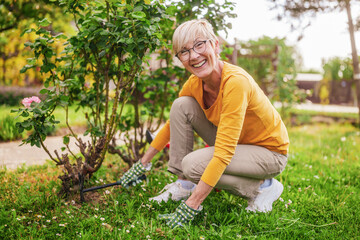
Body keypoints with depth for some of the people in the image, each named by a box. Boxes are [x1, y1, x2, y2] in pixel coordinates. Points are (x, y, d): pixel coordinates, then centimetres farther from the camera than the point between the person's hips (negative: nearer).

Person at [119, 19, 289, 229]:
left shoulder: (235, 82, -32)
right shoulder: (195, 83, -10)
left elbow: (224, 154, -35)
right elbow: (174, 122, 8)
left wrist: (191, 206, -36)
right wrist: (143, 163, 10)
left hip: (271, 152, -7)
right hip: (231, 143, 7)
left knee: (193, 164, -27)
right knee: (181, 106, -10)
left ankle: (263, 187, -6)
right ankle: (185, 185, 0)